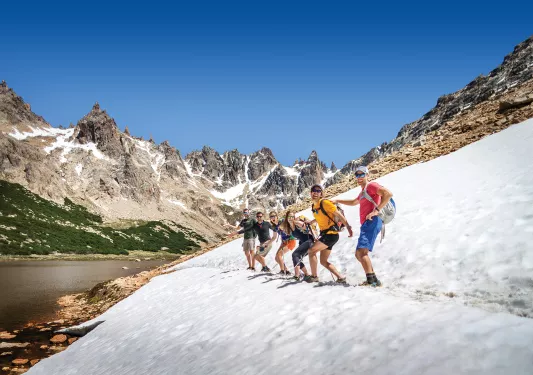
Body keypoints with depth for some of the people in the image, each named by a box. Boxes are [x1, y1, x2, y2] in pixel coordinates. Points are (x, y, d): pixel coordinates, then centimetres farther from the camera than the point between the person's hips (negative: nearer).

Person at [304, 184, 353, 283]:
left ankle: (314, 276, -4)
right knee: (323, 261, 8)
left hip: (331, 234, -9)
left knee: (311, 250, -14)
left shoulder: (325, 202, -14)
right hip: (325, 234, 9)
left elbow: (339, 215, -15)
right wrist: (310, 223, 24)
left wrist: (348, 227, -19)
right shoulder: (313, 206, 11)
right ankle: (341, 278, 12)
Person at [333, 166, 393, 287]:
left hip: (372, 222, -10)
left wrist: (376, 210, -22)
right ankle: (372, 280, 12)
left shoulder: (371, 186, -1)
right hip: (367, 224, 11)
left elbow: (388, 194, -18)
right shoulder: (362, 192, 28)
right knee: (359, 254, 12)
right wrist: (337, 201, 45)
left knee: (361, 252, -23)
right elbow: (354, 202, 48)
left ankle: (372, 280, -26)